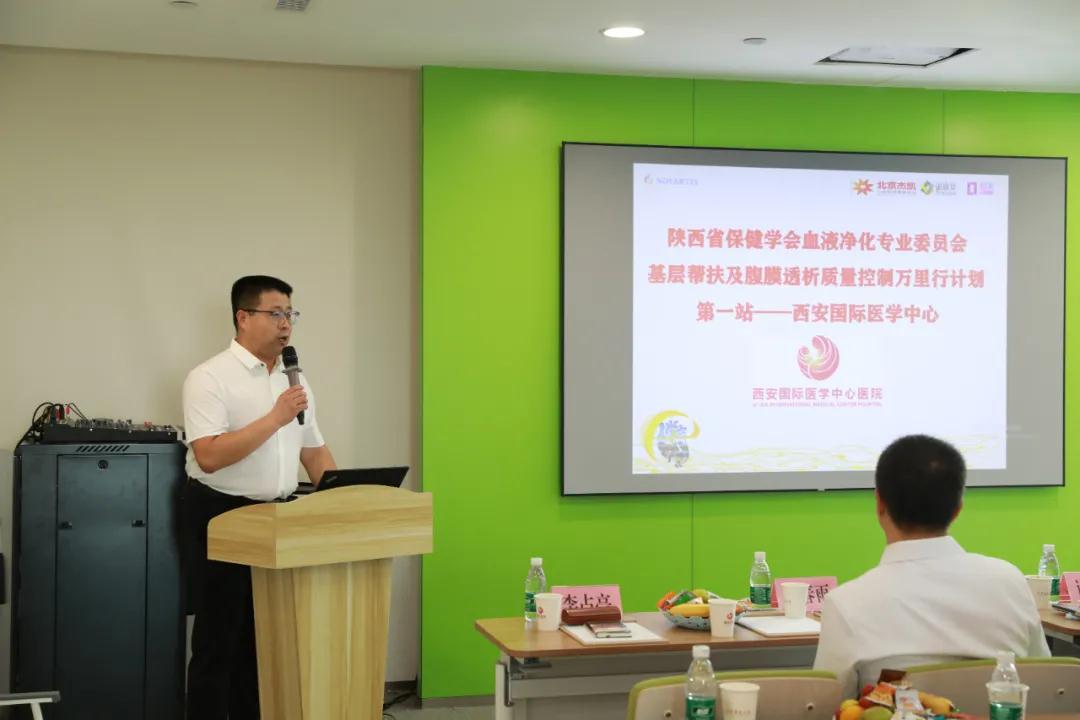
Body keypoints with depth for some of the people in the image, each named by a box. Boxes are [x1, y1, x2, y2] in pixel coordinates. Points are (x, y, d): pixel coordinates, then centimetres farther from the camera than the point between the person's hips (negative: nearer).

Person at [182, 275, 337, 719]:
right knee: (219, 639, 1)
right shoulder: (210, 378, -13)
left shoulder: (295, 380, 10)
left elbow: (314, 451, 16)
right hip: (223, 518, -7)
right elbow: (209, 455, -24)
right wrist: (275, 418, -25)